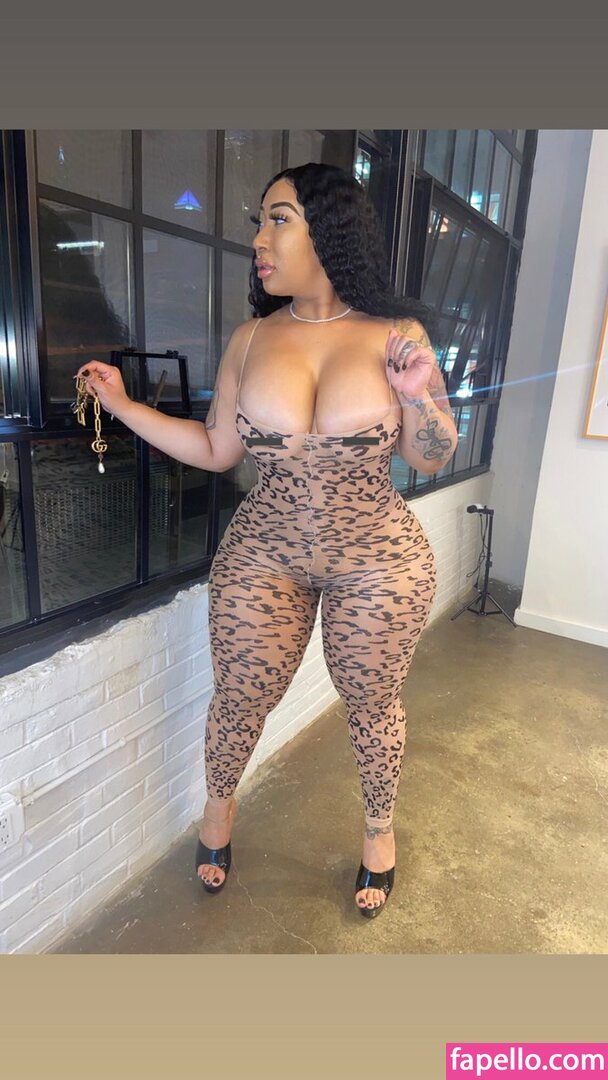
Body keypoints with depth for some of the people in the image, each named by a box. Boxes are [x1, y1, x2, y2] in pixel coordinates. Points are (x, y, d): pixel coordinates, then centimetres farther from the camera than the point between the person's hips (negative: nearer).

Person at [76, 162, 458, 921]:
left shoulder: (398, 334, -5)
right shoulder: (251, 338, 0)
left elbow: (432, 460, -1)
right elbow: (217, 451, 5)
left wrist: (418, 397, -20)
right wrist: (122, 406, 1)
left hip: (380, 562, -1)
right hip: (261, 559, 2)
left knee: (372, 700, 15)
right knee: (240, 697, 13)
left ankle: (379, 827, 45)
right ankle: (219, 805, 47)